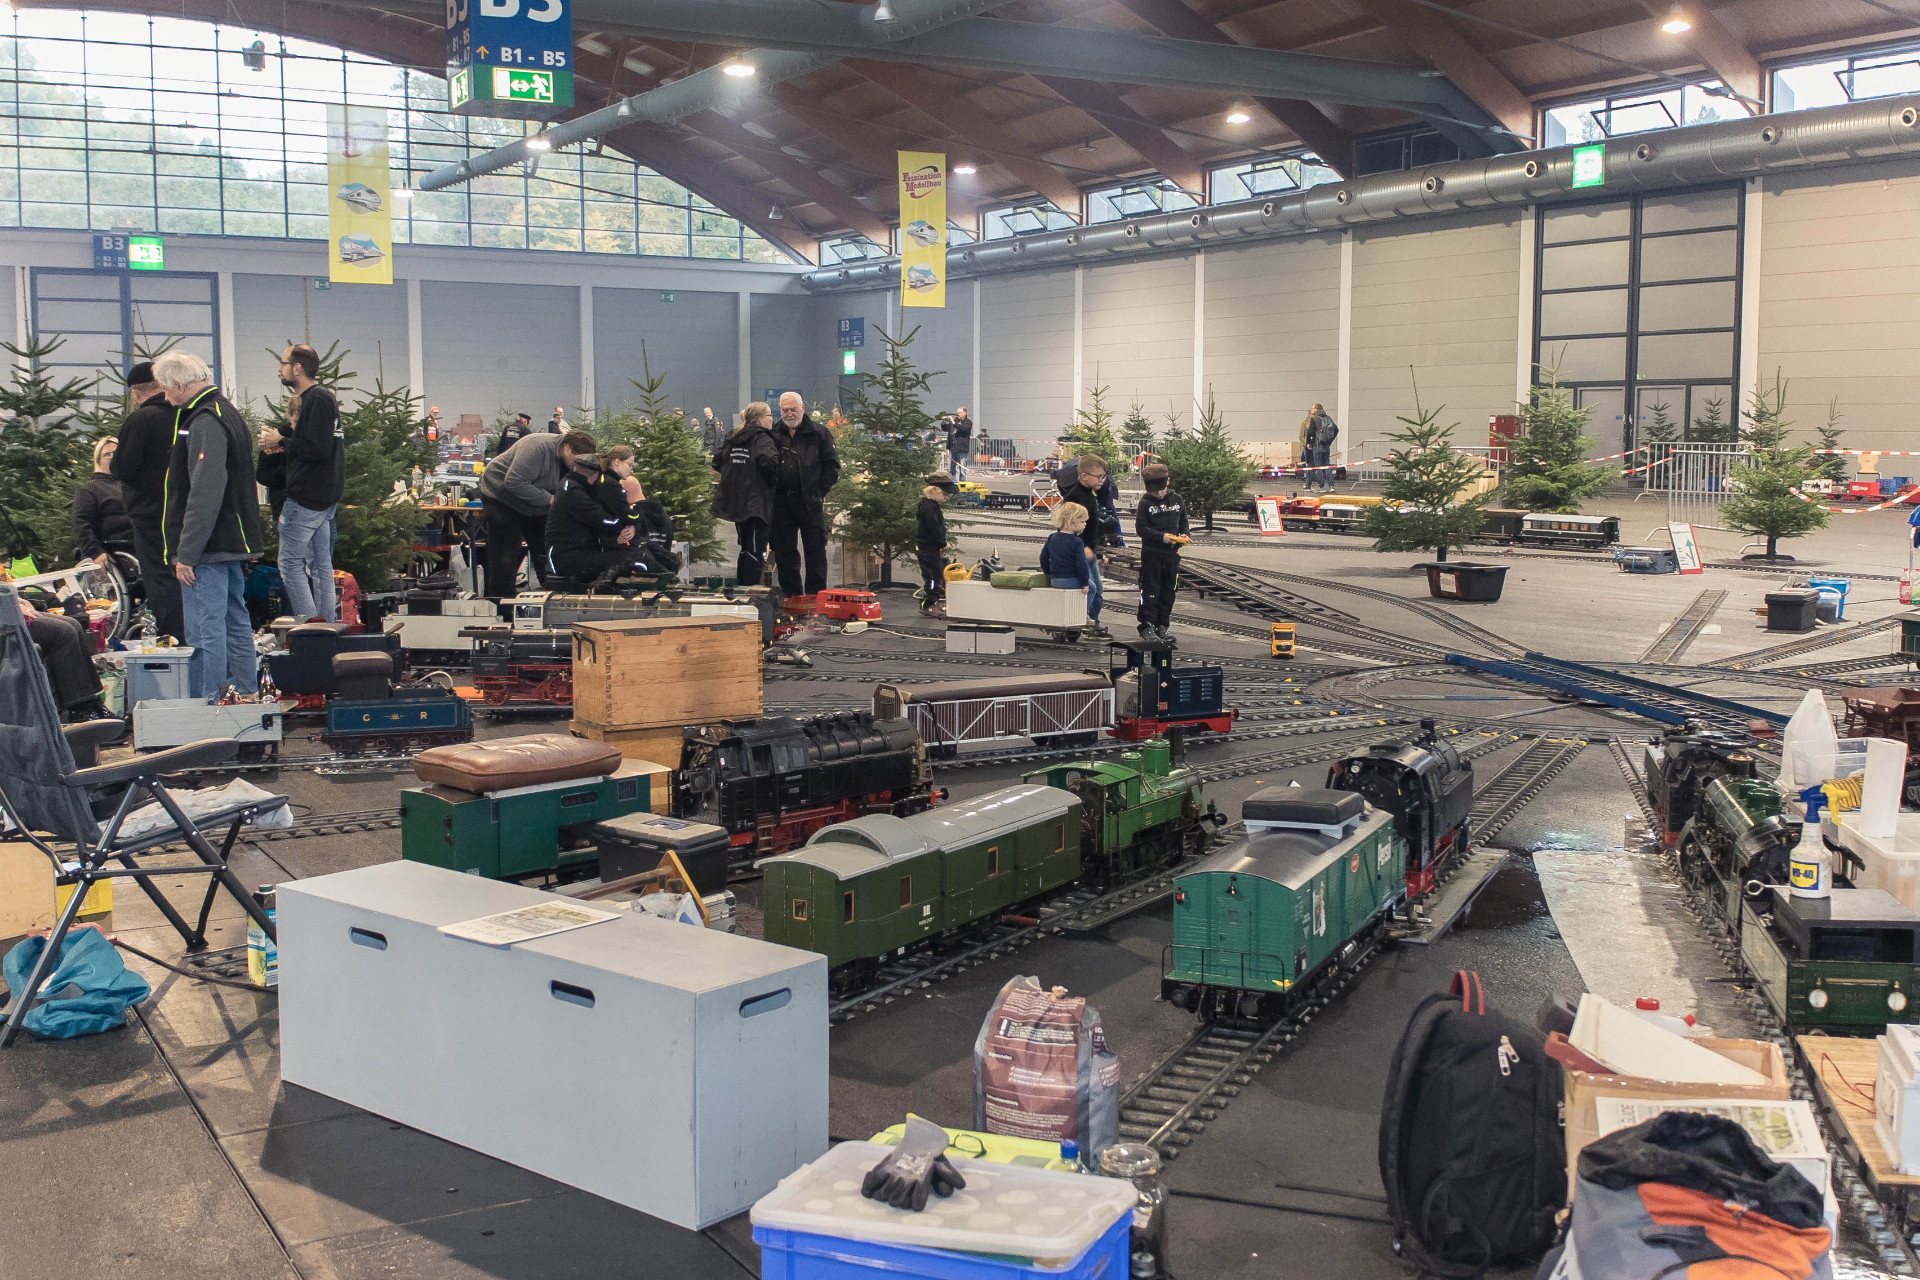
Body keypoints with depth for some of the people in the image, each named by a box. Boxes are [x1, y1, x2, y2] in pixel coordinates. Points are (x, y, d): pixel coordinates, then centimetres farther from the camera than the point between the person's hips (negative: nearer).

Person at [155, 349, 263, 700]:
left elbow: (205, 494, -24)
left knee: (205, 631, -8)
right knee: (235, 622, 16)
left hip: (209, 551, -11)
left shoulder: (205, 423, -16)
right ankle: (248, 695, 23)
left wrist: (187, 553, -22)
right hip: (232, 544, 11)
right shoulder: (227, 413, 16)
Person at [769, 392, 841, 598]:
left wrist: (821, 491, -3)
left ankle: (816, 593, 6)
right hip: (782, 502, 3)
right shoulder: (774, 434, 10)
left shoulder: (818, 433, 2)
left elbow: (832, 464, 3)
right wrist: (771, 490, 1)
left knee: (816, 550, -1)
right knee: (784, 551, 7)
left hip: (810, 502, -3)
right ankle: (791, 593, 16)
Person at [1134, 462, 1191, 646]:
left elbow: (1183, 522, 16)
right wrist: (1162, 536, -19)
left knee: (1169, 591, 9)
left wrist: (1183, 536, -4)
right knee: (1151, 591, -4)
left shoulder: (1177, 500, 7)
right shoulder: (1145, 503, -5)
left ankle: (1162, 626, 18)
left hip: (1172, 553, 4)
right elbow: (1141, 528, -9)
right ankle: (1147, 627, 1)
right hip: (1151, 553, -4)